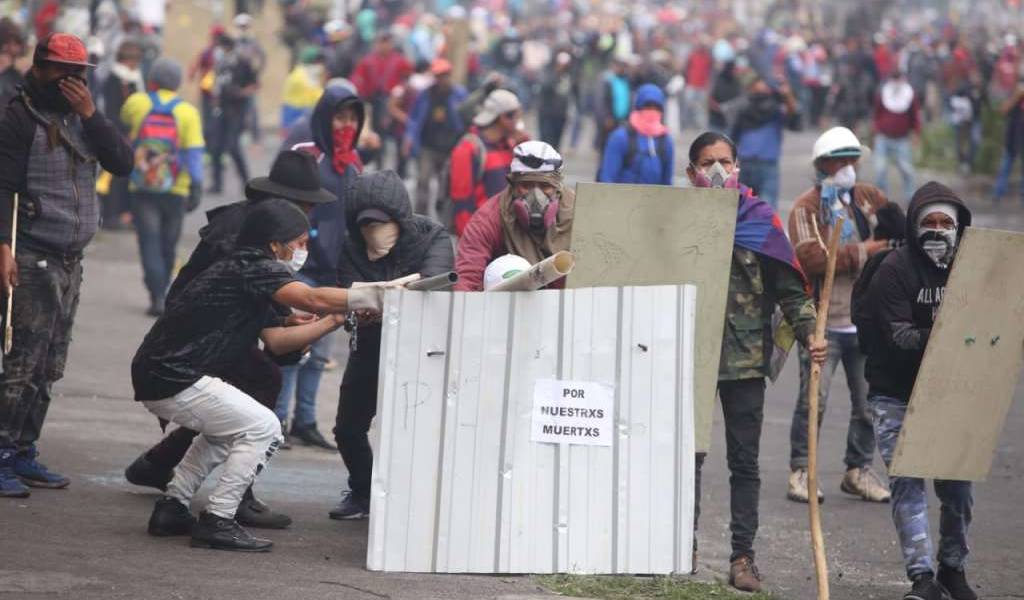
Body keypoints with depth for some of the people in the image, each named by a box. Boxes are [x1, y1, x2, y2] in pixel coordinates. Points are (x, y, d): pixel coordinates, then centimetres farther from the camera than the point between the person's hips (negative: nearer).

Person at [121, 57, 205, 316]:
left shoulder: (137, 103, -2)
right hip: (175, 191, 0)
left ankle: (157, 297, -15)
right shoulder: (187, 112, -5)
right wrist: (196, 187, -7)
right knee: (168, 245, 15)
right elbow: (194, 153, -9)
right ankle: (160, 293, 26)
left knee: (149, 244, -1)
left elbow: (125, 118, 22)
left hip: (142, 189, 0)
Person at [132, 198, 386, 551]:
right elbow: (312, 299, -24)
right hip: (173, 379, -11)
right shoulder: (253, 268, -11)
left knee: (229, 425, 30)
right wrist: (376, 297, -16)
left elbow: (275, 339, 17)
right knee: (263, 428, -8)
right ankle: (217, 522, -8)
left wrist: (336, 320, 13)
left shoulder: (246, 271, 20)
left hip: (156, 375, 11)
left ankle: (171, 509, 27)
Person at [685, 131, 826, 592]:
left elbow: (789, 287, 1)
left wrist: (809, 333, -13)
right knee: (687, 455, 5)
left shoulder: (760, 220, 3)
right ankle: (683, 548, 15)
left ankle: (743, 556, 6)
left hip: (745, 359, -1)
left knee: (744, 462, 3)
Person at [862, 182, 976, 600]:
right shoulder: (895, 269, -9)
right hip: (896, 396, -4)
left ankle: (953, 566, 24)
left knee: (958, 485, 5)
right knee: (907, 483, -8)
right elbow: (898, 335, -17)